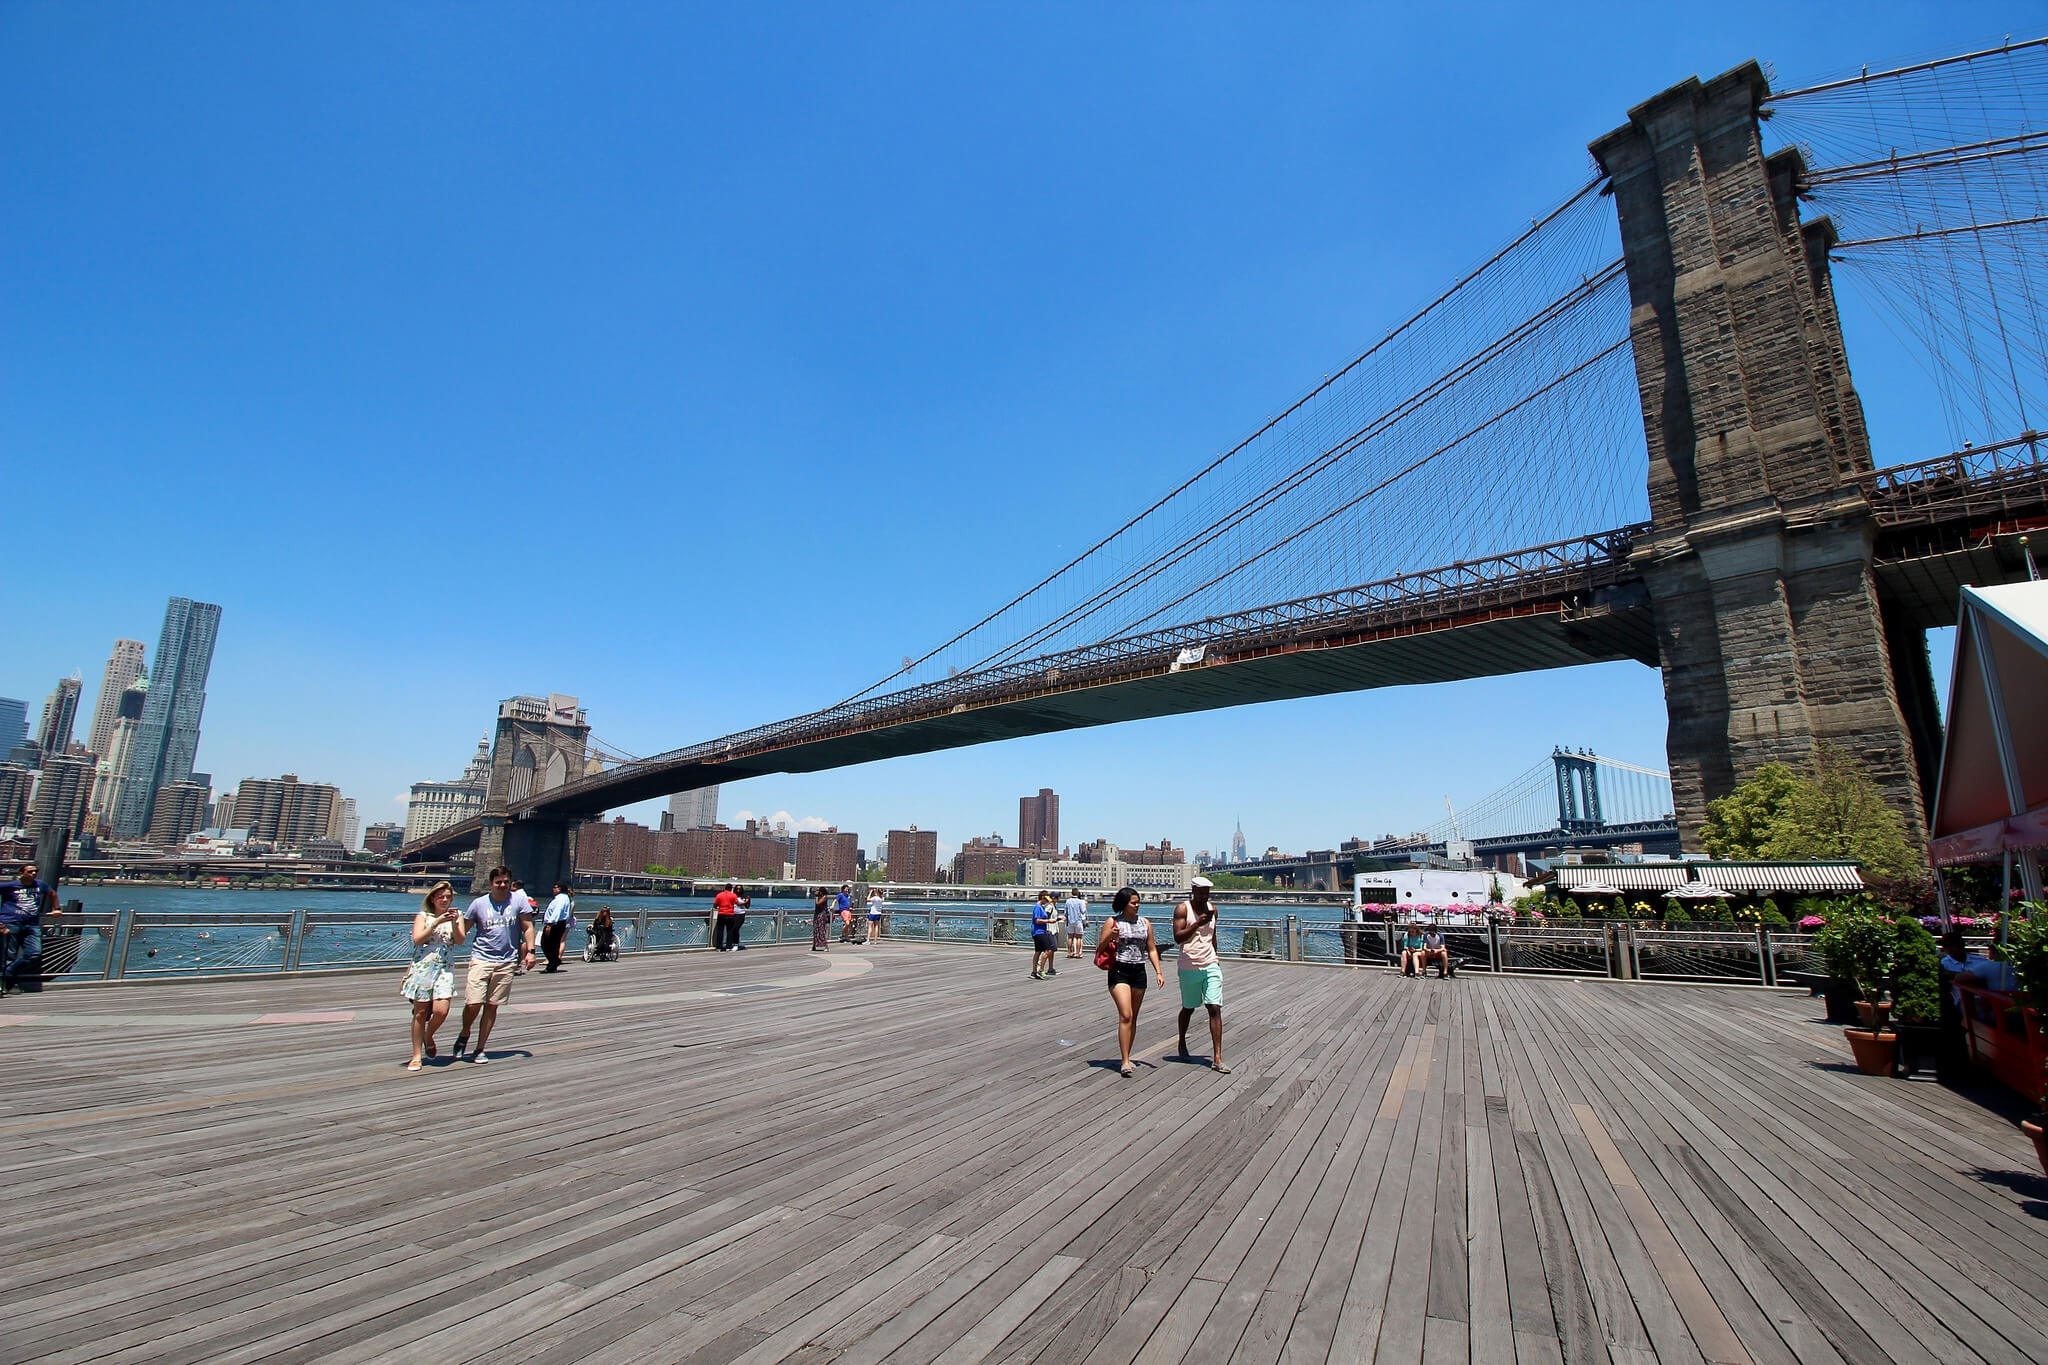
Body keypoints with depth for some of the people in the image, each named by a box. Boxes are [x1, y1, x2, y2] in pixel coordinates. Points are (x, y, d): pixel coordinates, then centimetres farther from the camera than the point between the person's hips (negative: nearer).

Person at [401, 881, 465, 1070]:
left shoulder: (456, 916, 12)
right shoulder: (423, 916, 7)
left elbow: (460, 940, -1)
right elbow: (417, 939, -8)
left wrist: (454, 923, -16)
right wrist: (437, 922, -15)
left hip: (445, 969, 1)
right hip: (422, 967, -1)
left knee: (441, 1011, -12)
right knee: (420, 1012, 2)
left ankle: (428, 1036, 20)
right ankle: (417, 1056, 12)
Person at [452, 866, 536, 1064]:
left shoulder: (519, 901, 2)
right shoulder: (479, 904, 3)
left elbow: (528, 927, 4)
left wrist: (530, 951, -5)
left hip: (507, 962, 0)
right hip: (481, 959, 0)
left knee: (491, 1006, 5)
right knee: (473, 1004, -9)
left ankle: (480, 1049, 15)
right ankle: (464, 1034, 22)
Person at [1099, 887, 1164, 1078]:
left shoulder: (1145, 923, 10)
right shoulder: (1112, 922, -1)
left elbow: (1151, 949, 13)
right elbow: (1100, 949, -1)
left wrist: (1159, 972, 3)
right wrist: (1109, 937, -20)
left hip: (1139, 972, 4)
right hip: (1119, 971, -4)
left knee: (1133, 1018, 10)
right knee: (1125, 1015, -15)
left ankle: (1127, 1058, 22)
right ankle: (1125, 1062, -13)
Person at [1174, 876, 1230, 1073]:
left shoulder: (1212, 909, 9)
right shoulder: (1182, 909, -7)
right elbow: (1177, 937, -15)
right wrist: (1198, 923, -23)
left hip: (1211, 966, 3)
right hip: (1189, 967, -3)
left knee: (1215, 1009, -8)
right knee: (1188, 1008, 13)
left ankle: (1217, 1058, -8)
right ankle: (1182, 1043, 39)